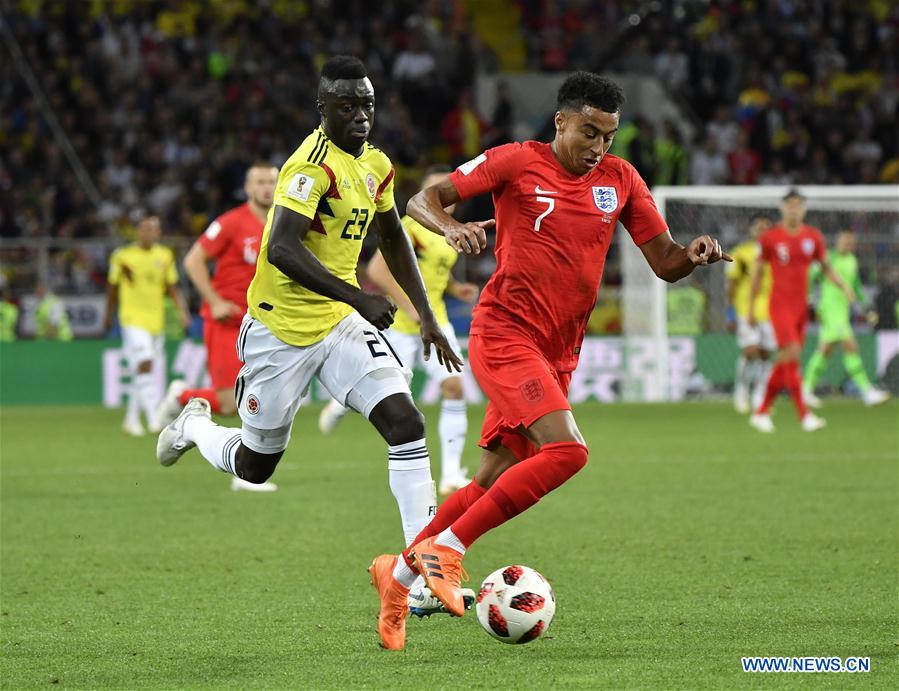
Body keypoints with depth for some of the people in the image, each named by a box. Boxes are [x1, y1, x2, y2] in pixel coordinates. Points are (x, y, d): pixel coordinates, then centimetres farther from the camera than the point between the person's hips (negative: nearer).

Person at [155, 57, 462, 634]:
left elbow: (393, 241, 22)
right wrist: (357, 298, -39)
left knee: (406, 421, -14)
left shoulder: (376, 166, 6)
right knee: (256, 466, 8)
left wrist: (428, 317, 18)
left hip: (340, 324, 6)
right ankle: (196, 427, 43)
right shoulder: (314, 165, -21)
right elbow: (281, 249, -32)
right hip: (281, 328, -6)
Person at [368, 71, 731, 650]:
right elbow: (422, 200, -1)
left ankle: (402, 570, 25)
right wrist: (451, 226, -23)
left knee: (494, 482, 8)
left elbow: (665, 262, 10)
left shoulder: (620, 180, 9)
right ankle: (446, 547, -15)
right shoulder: (516, 162, -4)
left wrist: (696, 253, -13)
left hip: (559, 353, 6)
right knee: (567, 450, -24)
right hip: (504, 335, -6)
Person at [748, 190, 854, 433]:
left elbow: (826, 267, 17)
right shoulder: (770, 237, -3)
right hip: (780, 304, -5)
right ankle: (804, 415, -19)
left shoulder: (813, 237, 8)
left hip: (801, 307, 5)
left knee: (784, 363, 7)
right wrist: (751, 308, 4)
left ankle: (761, 413, 19)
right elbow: (757, 271, 3)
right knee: (791, 354, -17)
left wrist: (843, 286, -2)